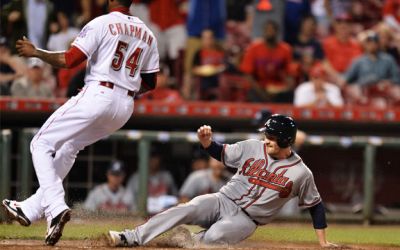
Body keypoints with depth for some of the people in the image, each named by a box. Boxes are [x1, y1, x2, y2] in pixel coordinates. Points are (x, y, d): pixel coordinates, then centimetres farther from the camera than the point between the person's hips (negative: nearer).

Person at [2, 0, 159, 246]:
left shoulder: (102, 24, -5)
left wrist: (36, 52, 3)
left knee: (42, 144, 1)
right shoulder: (147, 34, 14)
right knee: (69, 147, 24)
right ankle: (31, 210, 23)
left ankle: (56, 207, -18)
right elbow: (150, 83, 15)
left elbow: (68, 60, -10)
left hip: (98, 95, -7)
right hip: (125, 107, 7)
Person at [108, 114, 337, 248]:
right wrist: (206, 141, -13)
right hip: (223, 201, 2)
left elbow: (316, 206, 5)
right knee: (187, 210, -28)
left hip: (246, 220, -2)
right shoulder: (252, 148, 2)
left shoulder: (301, 173, -5)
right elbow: (220, 153, 10)